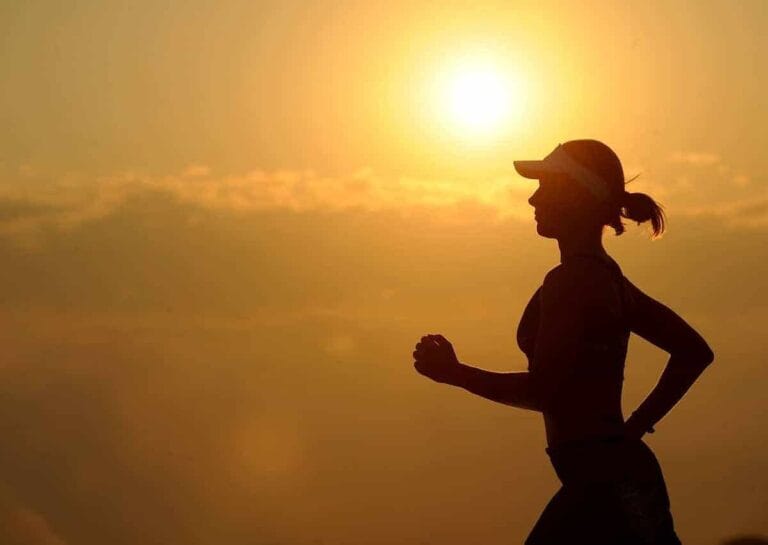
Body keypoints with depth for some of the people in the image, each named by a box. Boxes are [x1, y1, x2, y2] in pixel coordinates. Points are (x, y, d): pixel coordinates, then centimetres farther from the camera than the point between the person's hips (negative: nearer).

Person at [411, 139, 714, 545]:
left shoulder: (572, 280, -14)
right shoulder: (606, 276, 16)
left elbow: (543, 392, -20)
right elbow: (694, 352, 21)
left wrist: (454, 373, -8)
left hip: (606, 483, -10)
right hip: (611, 475, 10)